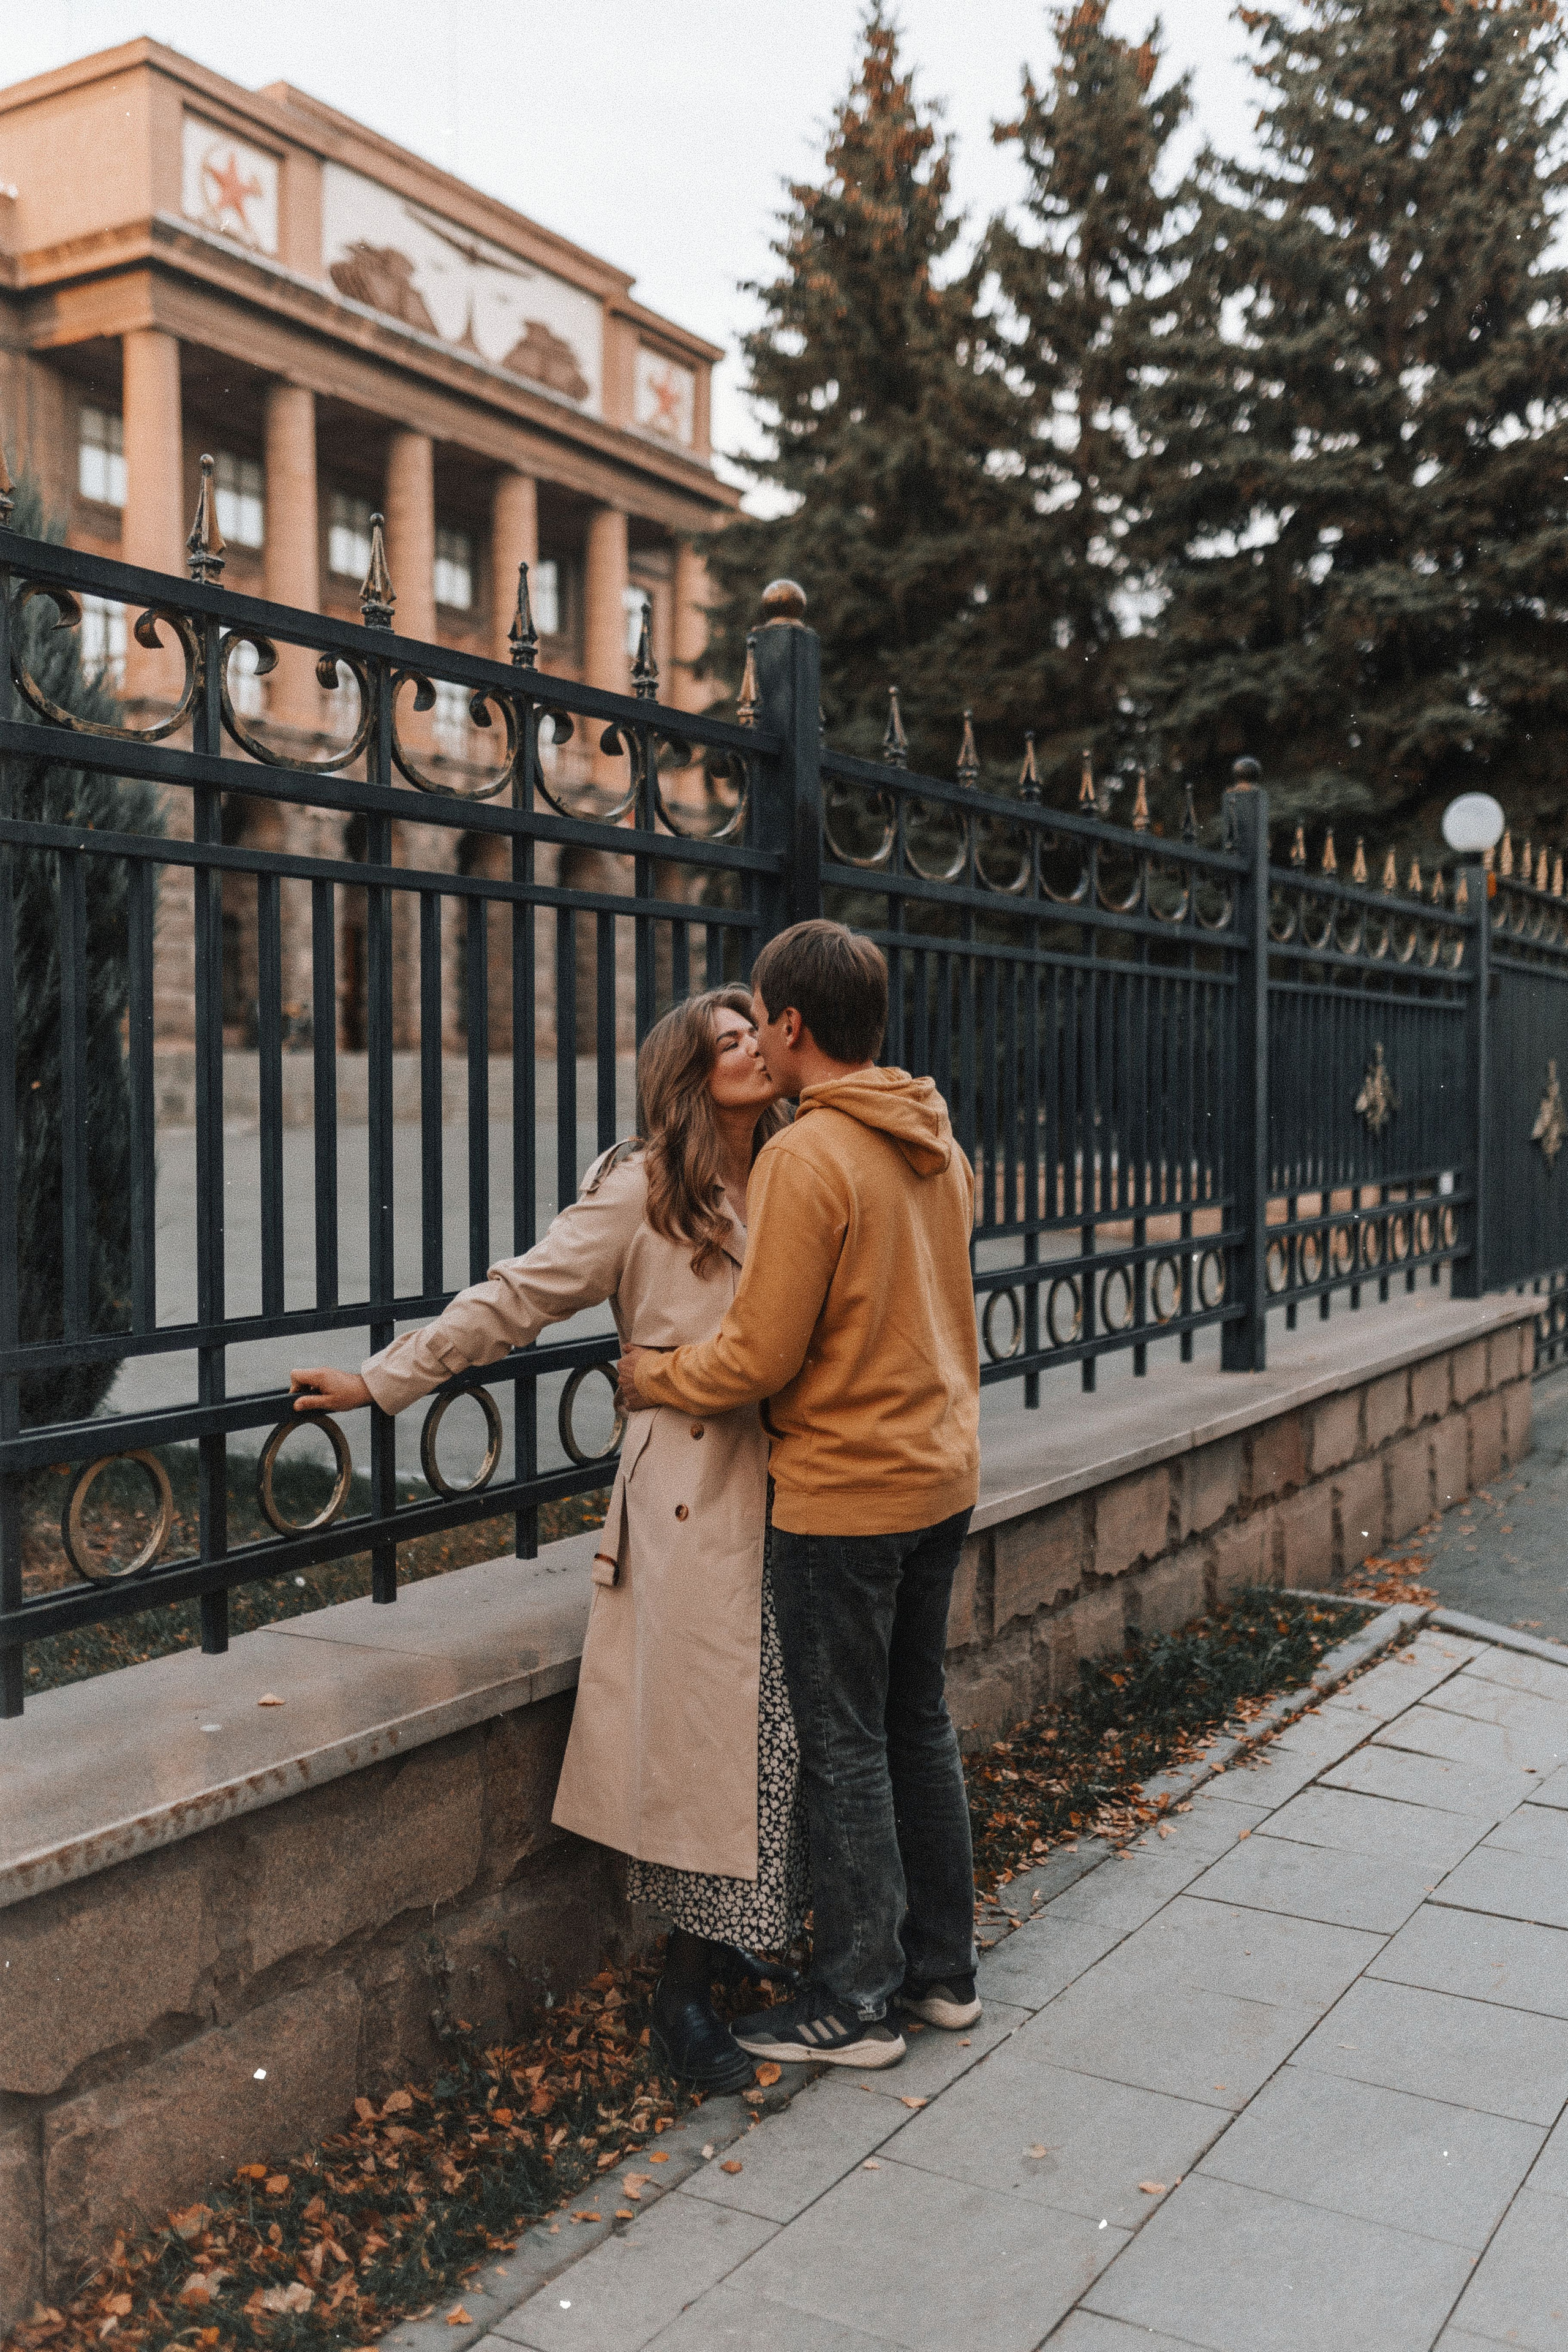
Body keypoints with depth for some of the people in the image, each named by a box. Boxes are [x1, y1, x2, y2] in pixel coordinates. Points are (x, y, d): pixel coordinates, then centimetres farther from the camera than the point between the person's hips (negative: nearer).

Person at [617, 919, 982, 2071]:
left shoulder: (805, 1158, -20)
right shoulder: (937, 1144, 6)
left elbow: (759, 1358, -20)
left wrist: (656, 1375, -2)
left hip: (846, 1492, -8)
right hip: (943, 1470, 8)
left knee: (847, 1749, 4)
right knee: (920, 1722, 19)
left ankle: (856, 2002, 17)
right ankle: (943, 1966, 30)